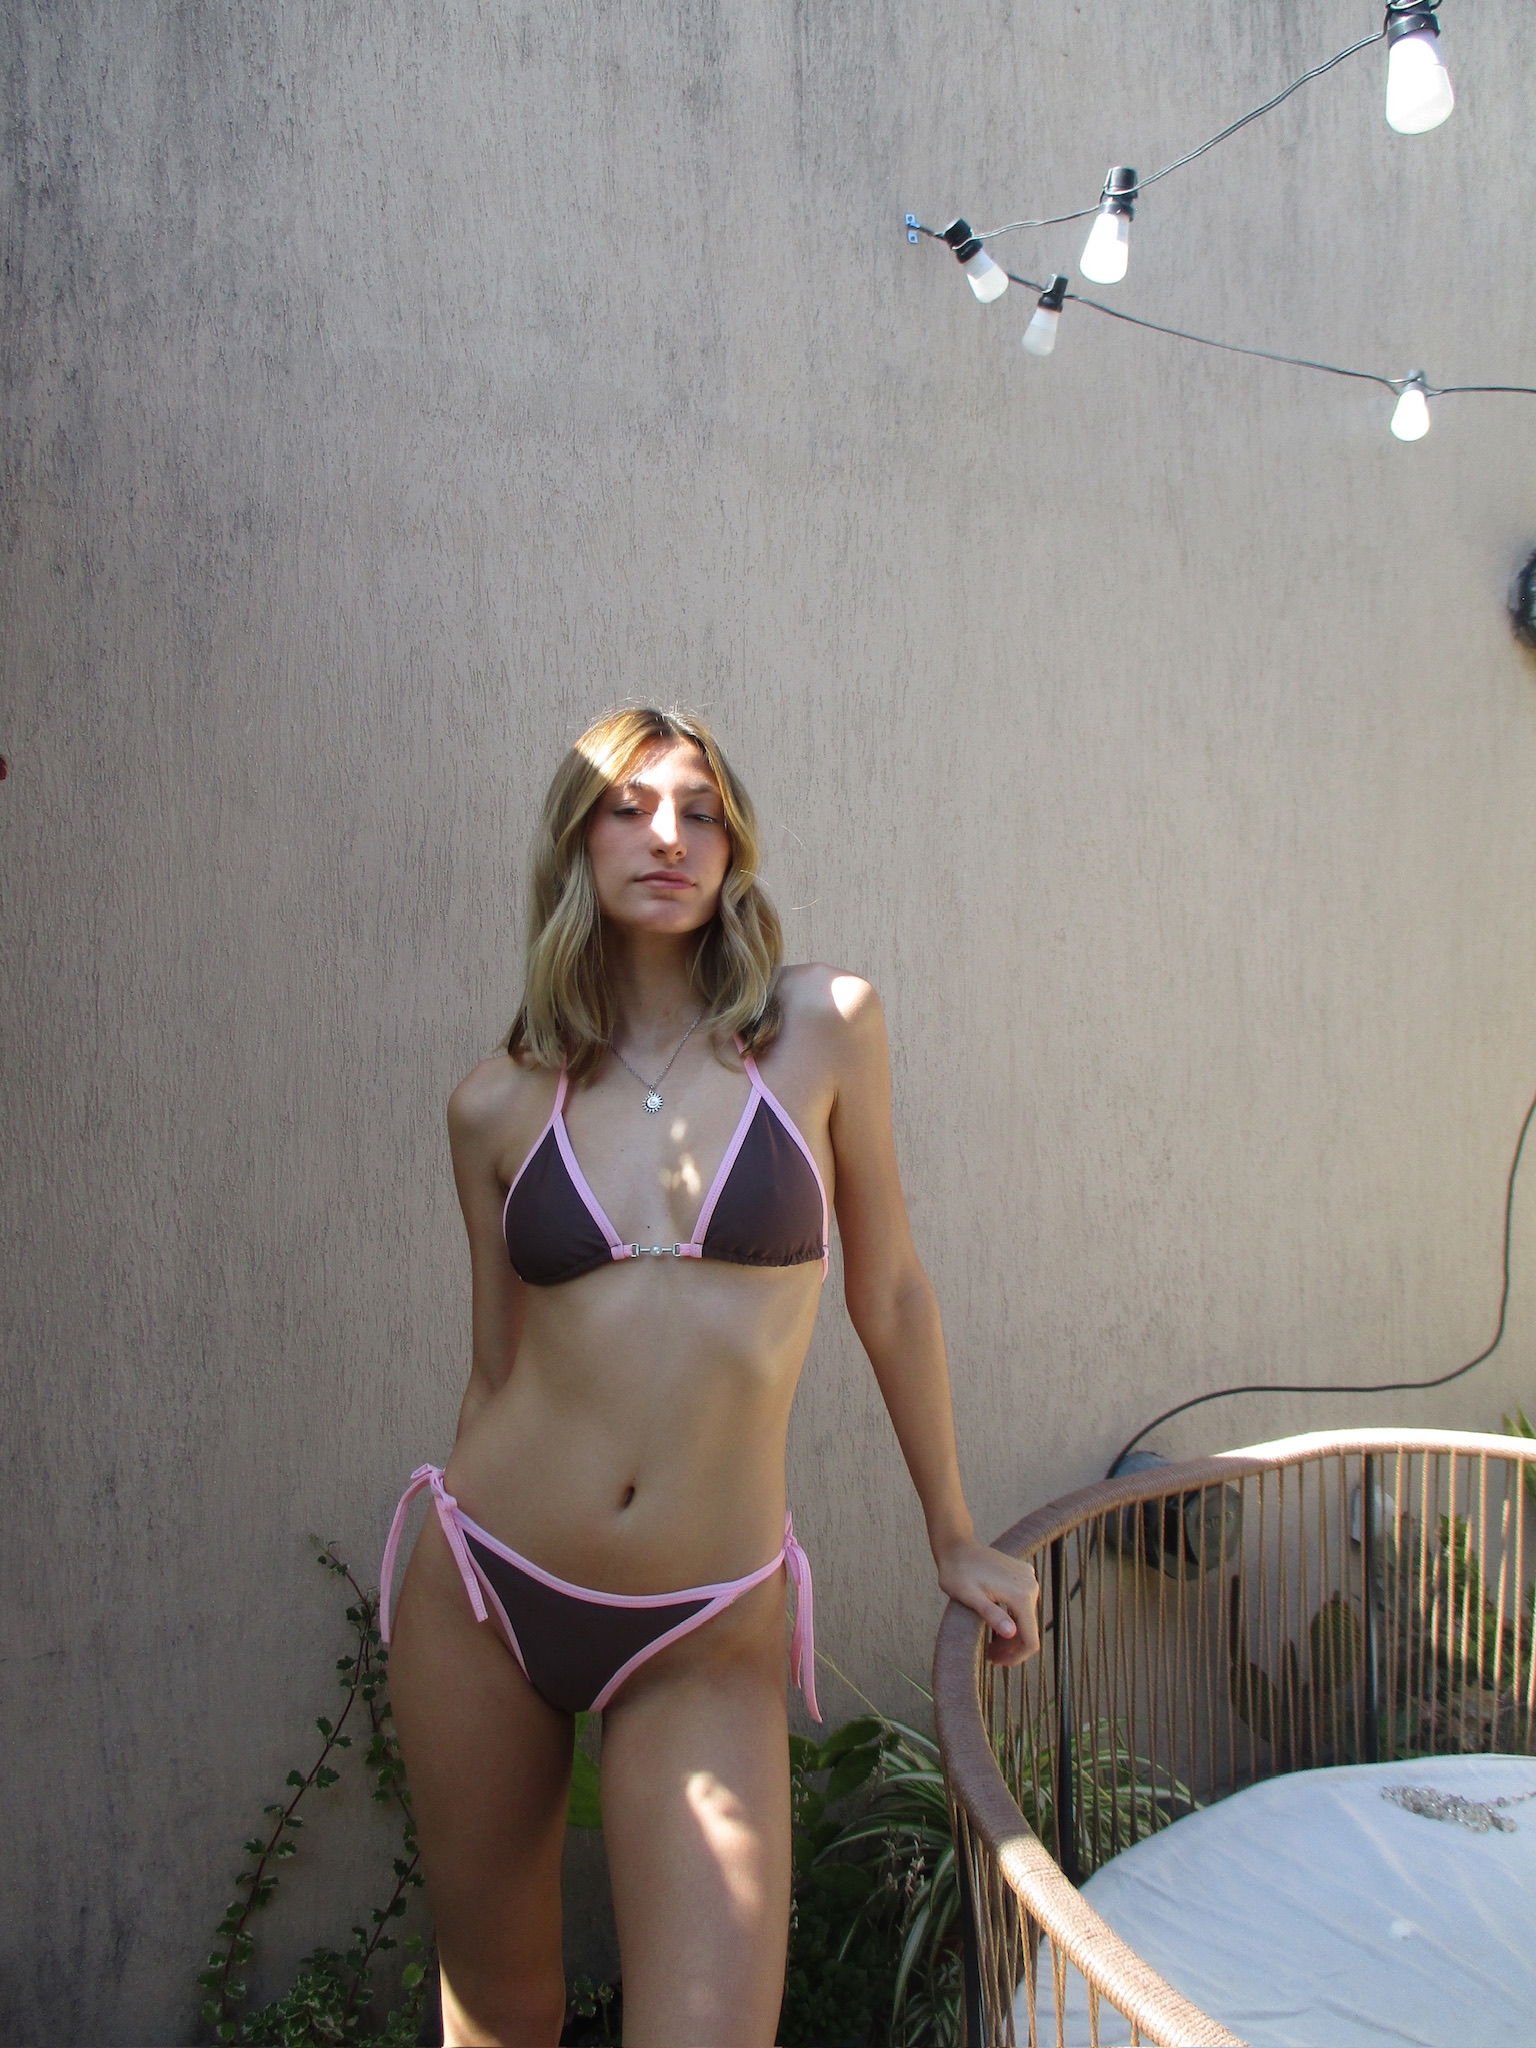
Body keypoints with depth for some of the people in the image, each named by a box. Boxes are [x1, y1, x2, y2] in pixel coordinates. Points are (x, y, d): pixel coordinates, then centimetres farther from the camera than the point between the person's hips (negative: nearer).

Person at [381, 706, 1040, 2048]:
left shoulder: (823, 1028, -4)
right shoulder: (498, 1105, 1)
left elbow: (889, 1294, 4)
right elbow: (498, 1372, 9)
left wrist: (955, 1539, 12)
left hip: (704, 1643, -2)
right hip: (484, 1599, 2)